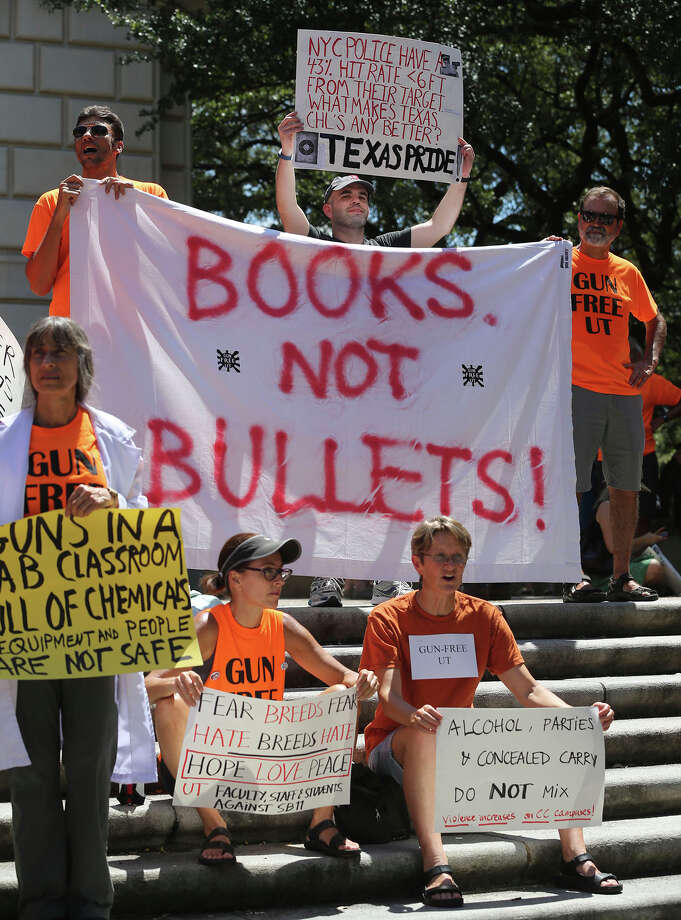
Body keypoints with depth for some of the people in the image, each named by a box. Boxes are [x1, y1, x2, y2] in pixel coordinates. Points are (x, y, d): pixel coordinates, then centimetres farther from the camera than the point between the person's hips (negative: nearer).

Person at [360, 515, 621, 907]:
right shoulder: (388, 618, -6)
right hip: (396, 748, -4)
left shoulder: (484, 616, 5)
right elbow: (388, 696, -20)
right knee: (422, 732, -39)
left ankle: (576, 860, -23)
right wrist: (414, 715, -45)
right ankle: (436, 866, -48)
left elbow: (529, 691, 1)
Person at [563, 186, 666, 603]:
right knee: (571, 486, -7)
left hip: (625, 392, 5)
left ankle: (622, 577, 13)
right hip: (577, 389, -5)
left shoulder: (627, 272, 14)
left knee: (627, 487, 6)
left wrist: (650, 359, 9)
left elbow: (655, 320, 25)